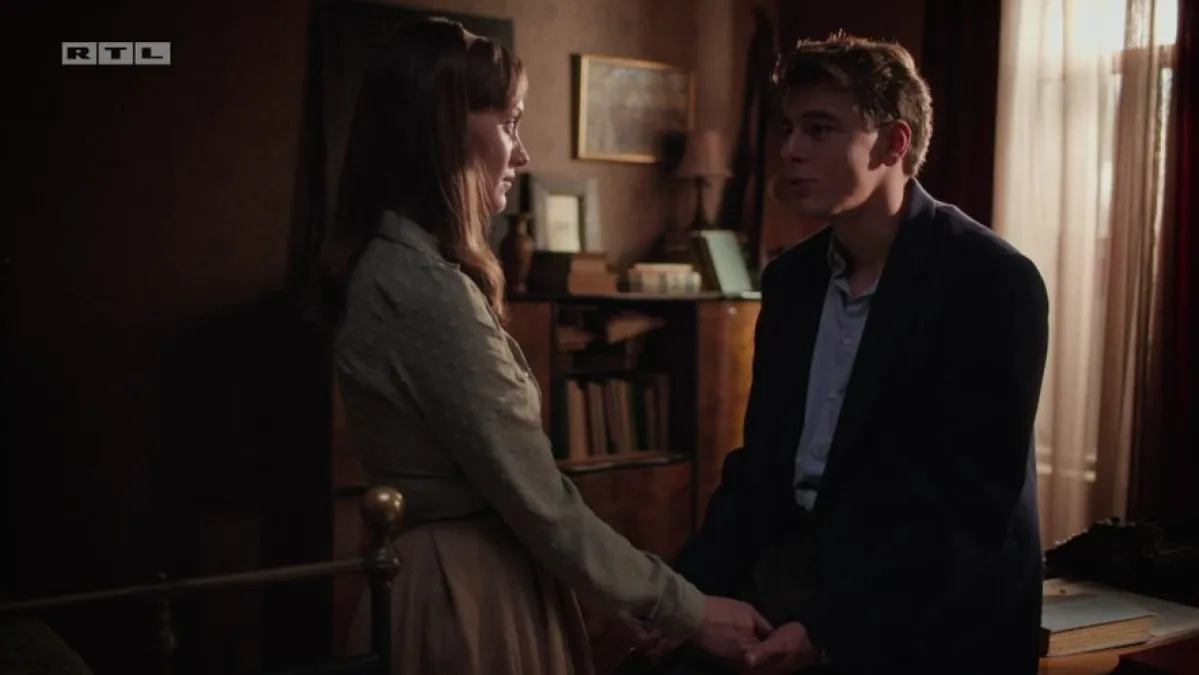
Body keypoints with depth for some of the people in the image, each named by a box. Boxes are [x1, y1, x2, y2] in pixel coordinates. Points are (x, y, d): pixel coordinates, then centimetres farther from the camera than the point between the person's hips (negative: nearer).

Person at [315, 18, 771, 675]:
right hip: (471, 596, -9)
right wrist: (688, 610, -9)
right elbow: (542, 508, -20)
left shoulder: (389, 266, 7)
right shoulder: (430, 290, -23)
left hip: (450, 579, 9)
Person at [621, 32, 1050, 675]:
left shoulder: (993, 282, -12)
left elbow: (970, 502, -16)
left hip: (930, 622, -5)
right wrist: (688, 594, -3)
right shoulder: (790, 277, 7)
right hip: (791, 569, 5)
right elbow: (759, 459, 9)